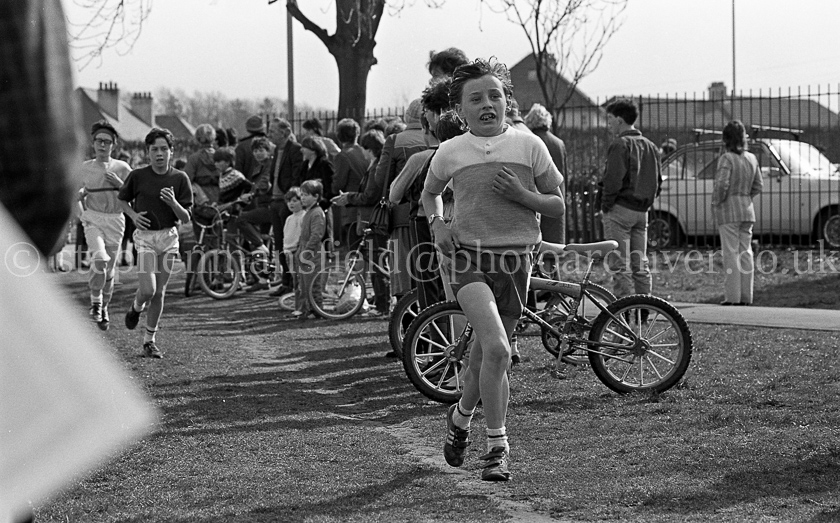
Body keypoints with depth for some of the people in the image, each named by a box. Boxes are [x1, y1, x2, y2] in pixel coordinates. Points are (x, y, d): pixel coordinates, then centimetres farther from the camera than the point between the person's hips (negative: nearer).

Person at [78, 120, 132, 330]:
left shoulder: (122, 168, 1)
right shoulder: (85, 168, 5)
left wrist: (119, 184, -13)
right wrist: (81, 194, 4)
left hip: (115, 220, 1)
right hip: (93, 219, -1)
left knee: (109, 269, 6)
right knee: (99, 259, -25)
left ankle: (104, 307, 28)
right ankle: (95, 301, -4)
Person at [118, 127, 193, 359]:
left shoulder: (180, 179, -2)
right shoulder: (138, 176, -4)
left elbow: (186, 218, -2)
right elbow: (123, 199, 14)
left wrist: (173, 203, -21)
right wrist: (133, 215, -4)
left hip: (169, 236, 2)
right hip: (145, 235, -2)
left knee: (159, 292, 5)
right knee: (147, 290, -14)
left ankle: (149, 340, 16)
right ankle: (136, 307, 22)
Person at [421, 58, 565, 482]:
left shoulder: (528, 146, 1)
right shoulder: (450, 152, 3)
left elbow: (559, 205, 7)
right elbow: (429, 193, 23)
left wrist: (523, 195, -11)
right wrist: (437, 224, 3)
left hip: (515, 261, 2)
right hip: (469, 259, -2)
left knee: (485, 355, 11)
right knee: (496, 349, -22)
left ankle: (461, 416, 41)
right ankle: (497, 445, -13)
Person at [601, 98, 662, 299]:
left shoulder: (620, 145, -11)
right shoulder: (650, 146, 14)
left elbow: (613, 179, -19)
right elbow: (657, 181, 16)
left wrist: (605, 205, -8)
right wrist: (646, 202, 18)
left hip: (620, 209, -8)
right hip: (642, 212, 8)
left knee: (620, 265, -6)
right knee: (640, 264, 12)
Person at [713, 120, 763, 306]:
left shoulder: (727, 159, -13)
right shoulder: (751, 158, 7)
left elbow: (722, 185, -22)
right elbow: (758, 186, 11)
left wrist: (715, 203, -8)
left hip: (729, 210, -6)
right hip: (747, 210, 6)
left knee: (731, 253, -4)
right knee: (745, 252, 10)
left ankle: (732, 296, -4)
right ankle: (746, 296, 13)